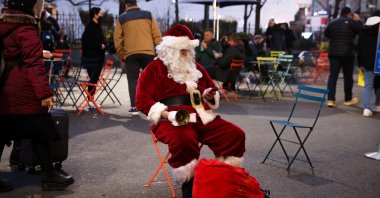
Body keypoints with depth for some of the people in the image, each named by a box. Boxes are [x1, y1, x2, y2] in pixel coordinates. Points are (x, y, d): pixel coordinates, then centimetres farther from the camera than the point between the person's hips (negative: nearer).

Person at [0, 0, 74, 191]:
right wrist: (44, 92, -20)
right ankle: (48, 176, 10)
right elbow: (34, 64, -19)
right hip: (23, 94, -8)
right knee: (39, 132, 2)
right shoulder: (27, 31, -13)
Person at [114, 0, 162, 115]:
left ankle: (134, 107, 3)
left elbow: (117, 39, 6)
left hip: (130, 54, 0)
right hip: (148, 52, 1)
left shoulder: (122, 18, 8)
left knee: (133, 80, 7)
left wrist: (121, 55, 13)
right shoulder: (148, 15, 10)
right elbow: (157, 34, 5)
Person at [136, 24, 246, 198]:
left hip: (202, 117, 6)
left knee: (235, 134, -14)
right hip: (173, 120, -5)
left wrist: (210, 96, 6)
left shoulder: (195, 67, 21)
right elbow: (142, 100, -4)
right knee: (185, 140, -39)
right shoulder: (154, 69, 4)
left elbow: (212, 88, 32)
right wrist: (166, 114, -18)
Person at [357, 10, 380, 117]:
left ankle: (366, 108, -9)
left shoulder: (363, 31, 10)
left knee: (368, 86, 2)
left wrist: (360, 64, 13)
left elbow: (359, 49, 10)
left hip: (367, 63, 3)